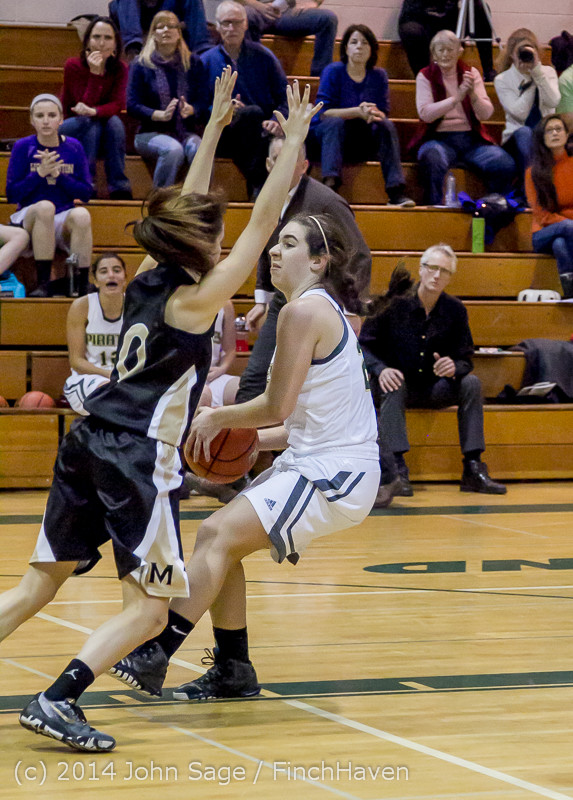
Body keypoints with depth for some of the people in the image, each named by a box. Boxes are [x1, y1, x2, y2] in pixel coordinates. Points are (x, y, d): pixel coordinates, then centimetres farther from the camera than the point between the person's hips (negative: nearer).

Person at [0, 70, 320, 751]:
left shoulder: (145, 279, 10)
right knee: (148, 607, -3)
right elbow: (263, 221, -7)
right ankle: (58, 701, -18)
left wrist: (215, 125, 27)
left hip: (87, 443, 8)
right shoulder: (195, 299, -8)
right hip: (138, 459, -8)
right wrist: (293, 143, -3)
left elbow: (185, 207, 22)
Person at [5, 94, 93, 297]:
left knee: (81, 215, -33)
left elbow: (86, 194, 3)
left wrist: (58, 174, -10)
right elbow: (11, 194, -2)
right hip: (29, 218, -1)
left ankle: (83, 285, -33)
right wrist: (39, 173, -15)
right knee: (45, 207, -36)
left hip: (63, 222, 1)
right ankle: (43, 284, -36)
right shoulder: (23, 147, 0)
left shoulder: (73, 147, 5)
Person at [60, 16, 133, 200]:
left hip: (103, 140, 2)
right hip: (71, 134, -2)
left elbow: (118, 105, -20)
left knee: (114, 121, -29)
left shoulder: (120, 69, -5)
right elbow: (85, 106, -24)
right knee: (90, 122, -32)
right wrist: (94, 73, -33)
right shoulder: (73, 66, -15)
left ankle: (120, 188, -31)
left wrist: (94, 111, -40)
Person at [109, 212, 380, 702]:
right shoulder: (326, 309, 17)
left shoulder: (305, 310, -13)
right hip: (317, 463, 10)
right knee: (218, 538, 9)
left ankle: (153, 656, -18)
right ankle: (233, 671, 15)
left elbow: (278, 406, -15)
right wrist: (247, 439, 12)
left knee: (220, 536, -16)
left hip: (331, 476, -10)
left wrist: (218, 418, 0)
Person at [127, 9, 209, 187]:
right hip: (151, 132, -2)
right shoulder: (141, 65, 6)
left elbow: (203, 102, 8)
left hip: (187, 131, 2)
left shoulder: (193, 63, 12)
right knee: (174, 150, -37)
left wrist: (190, 110, -17)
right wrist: (161, 115, -18)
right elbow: (132, 106, -1)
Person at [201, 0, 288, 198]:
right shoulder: (206, 61, 10)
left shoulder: (263, 56, 11)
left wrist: (277, 121, -13)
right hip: (225, 136, 0)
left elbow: (285, 97, 8)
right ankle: (257, 184, -32)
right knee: (253, 112, -35)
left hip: (263, 133, 0)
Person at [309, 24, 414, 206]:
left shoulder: (378, 75, 6)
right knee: (336, 123, -33)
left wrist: (373, 114, -28)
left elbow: (384, 113, -2)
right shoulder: (334, 71, -5)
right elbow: (323, 112, -15)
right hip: (327, 135, -3)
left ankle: (396, 192, -34)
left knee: (386, 125, -23)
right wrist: (357, 112, -28)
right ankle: (330, 184, -49)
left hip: (364, 140, 3)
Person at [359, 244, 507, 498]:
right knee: (392, 385, -36)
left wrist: (454, 367, -24)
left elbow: (465, 360, 2)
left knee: (471, 383, -20)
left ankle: (473, 470, -21)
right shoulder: (394, 303, -9)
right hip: (397, 383, -3)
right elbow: (363, 345, -9)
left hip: (432, 390, 3)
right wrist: (381, 369, -29)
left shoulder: (454, 310, 0)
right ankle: (397, 471, -43)